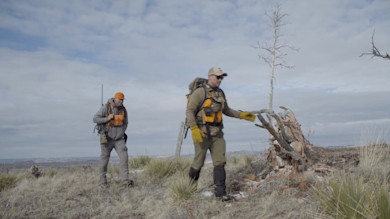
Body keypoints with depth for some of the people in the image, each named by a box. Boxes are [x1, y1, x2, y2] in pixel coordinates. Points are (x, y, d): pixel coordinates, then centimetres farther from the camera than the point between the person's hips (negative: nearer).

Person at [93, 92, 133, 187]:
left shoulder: (123, 110, 0)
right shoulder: (106, 107, -12)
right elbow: (95, 119, -12)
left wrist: (121, 133, -5)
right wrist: (107, 119, -25)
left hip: (119, 139, 3)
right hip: (107, 139, -3)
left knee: (124, 156, -14)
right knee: (105, 159, 6)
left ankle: (125, 180, -16)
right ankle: (103, 179, 27)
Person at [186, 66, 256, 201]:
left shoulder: (220, 94, 13)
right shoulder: (200, 92, -8)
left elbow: (226, 110, 26)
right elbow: (189, 111, -13)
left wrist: (242, 115, 17)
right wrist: (194, 129, -23)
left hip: (217, 133, 6)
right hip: (202, 133, -5)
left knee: (220, 162, -2)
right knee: (199, 162, 6)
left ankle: (220, 192, 2)